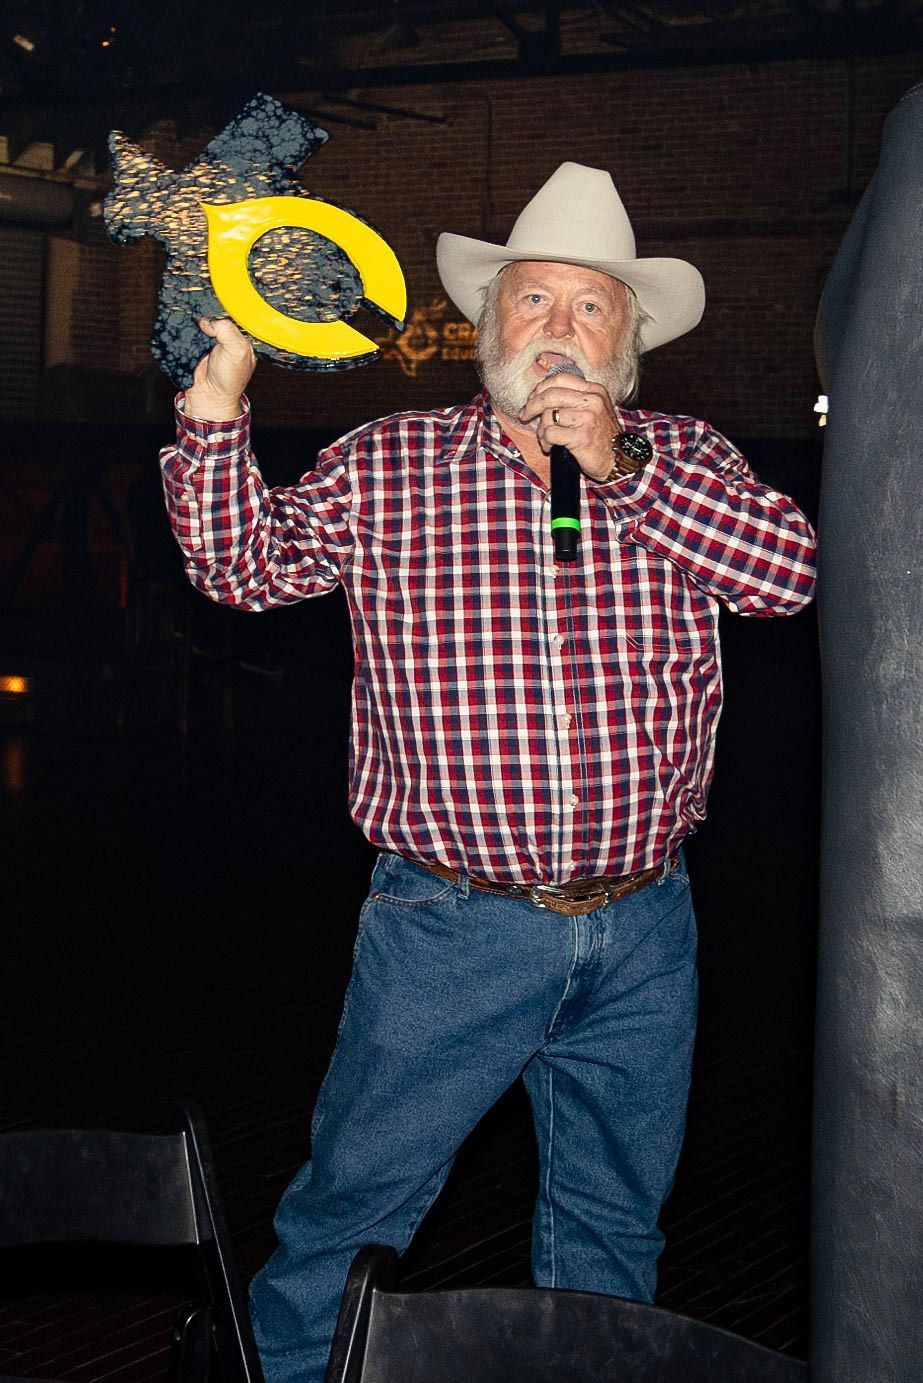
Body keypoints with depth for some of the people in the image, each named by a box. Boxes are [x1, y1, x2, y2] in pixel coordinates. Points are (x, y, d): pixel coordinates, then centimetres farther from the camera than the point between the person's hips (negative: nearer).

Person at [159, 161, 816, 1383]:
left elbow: (794, 571, -12)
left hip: (643, 935, 2)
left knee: (615, 1218, 18)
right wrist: (217, 411, -16)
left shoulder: (683, 460, 3)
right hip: (449, 925, -2)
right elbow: (244, 566, -2)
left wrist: (623, 469, -18)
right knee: (353, 1202, 6)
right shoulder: (388, 468, 2)